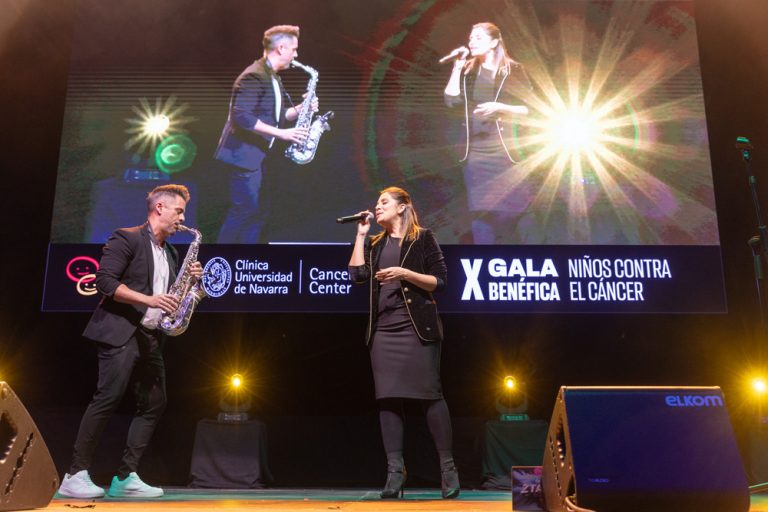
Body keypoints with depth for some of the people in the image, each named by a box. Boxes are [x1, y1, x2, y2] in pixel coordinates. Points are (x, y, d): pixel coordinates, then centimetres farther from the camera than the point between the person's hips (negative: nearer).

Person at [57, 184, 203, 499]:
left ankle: (126, 477, 5)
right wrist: (148, 299, -22)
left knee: (154, 404, 2)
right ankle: (76, 475, -6)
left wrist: (189, 279, 3)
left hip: (151, 337, 8)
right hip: (120, 332, -8)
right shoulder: (126, 238, -4)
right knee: (108, 398, -14)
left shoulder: (170, 253, 20)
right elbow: (104, 280, -14)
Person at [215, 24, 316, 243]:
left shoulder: (273, 78, 16)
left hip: (261, 154, 10)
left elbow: (278, 114, 20)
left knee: (260, 210, 11)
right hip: (245, 154, -10)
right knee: (243, 210, -9)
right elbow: (242, 116, -25)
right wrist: (282, 133, -26)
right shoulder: (254, 76, -16)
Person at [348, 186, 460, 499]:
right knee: (388, 397, 0)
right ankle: (395, 471, 5)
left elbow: (439, 281, -3)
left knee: (429, 394, -6)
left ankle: (448, 468, 3)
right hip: (383, 329, 5)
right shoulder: (375, 244, 18)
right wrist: (361, 234, 5)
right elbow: (357, 274, 1)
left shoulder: (422, 238, 3)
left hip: (417, 327, -5)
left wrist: (405, 273, -15)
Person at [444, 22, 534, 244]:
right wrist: (457, 67, -6)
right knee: (480, 212, 3)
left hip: (505, 150, -3)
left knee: (511, 211, -1)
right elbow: (451, 100, -3)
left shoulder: (514, 71, 1)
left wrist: (499, 107, -14)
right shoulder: (468, 70, 10)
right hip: (475, 151, 3)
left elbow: (529, 109, -2)